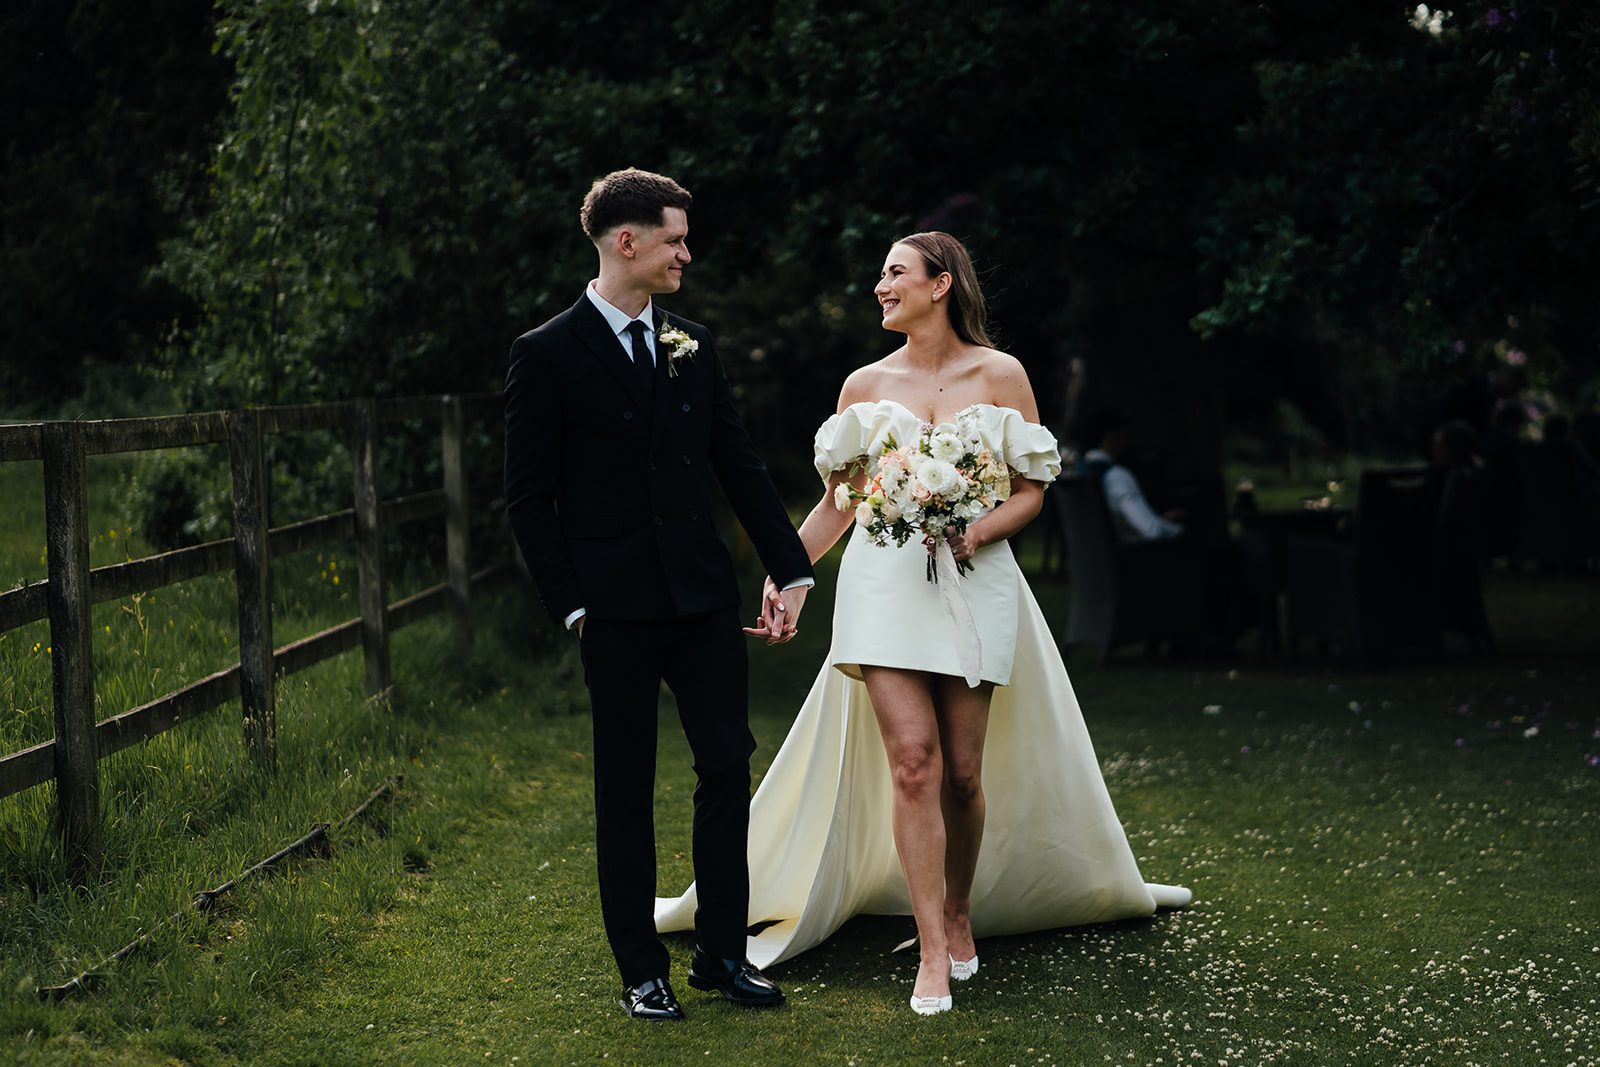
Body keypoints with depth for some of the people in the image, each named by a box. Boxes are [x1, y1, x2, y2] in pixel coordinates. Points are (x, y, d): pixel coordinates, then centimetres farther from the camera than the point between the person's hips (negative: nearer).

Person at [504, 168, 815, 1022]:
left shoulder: (692, 345, 10)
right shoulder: (547, 356, -5)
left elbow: (740, 464, 12)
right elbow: (529, 498, -5)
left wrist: (791, 569, 7)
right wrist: (570, 605, -10)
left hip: (703, 595, 5)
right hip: (616, 606, -5)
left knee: (728, 766, 4)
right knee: (626, 791, 4)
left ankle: (721, 952, 16)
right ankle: (641, 972, 14)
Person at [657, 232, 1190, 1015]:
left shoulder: (1000, 375, 3)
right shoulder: (866, 385, 9)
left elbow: (1031, 489, 3)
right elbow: (836, 502, 15)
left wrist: (977, 532, -15)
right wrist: (781, 580, 9)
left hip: (974, 584, 0)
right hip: (885, 581, 1)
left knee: (963, 771, 2)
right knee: (912, 762, -12)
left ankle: (960, 912, 27)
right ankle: (934, 952, -10)